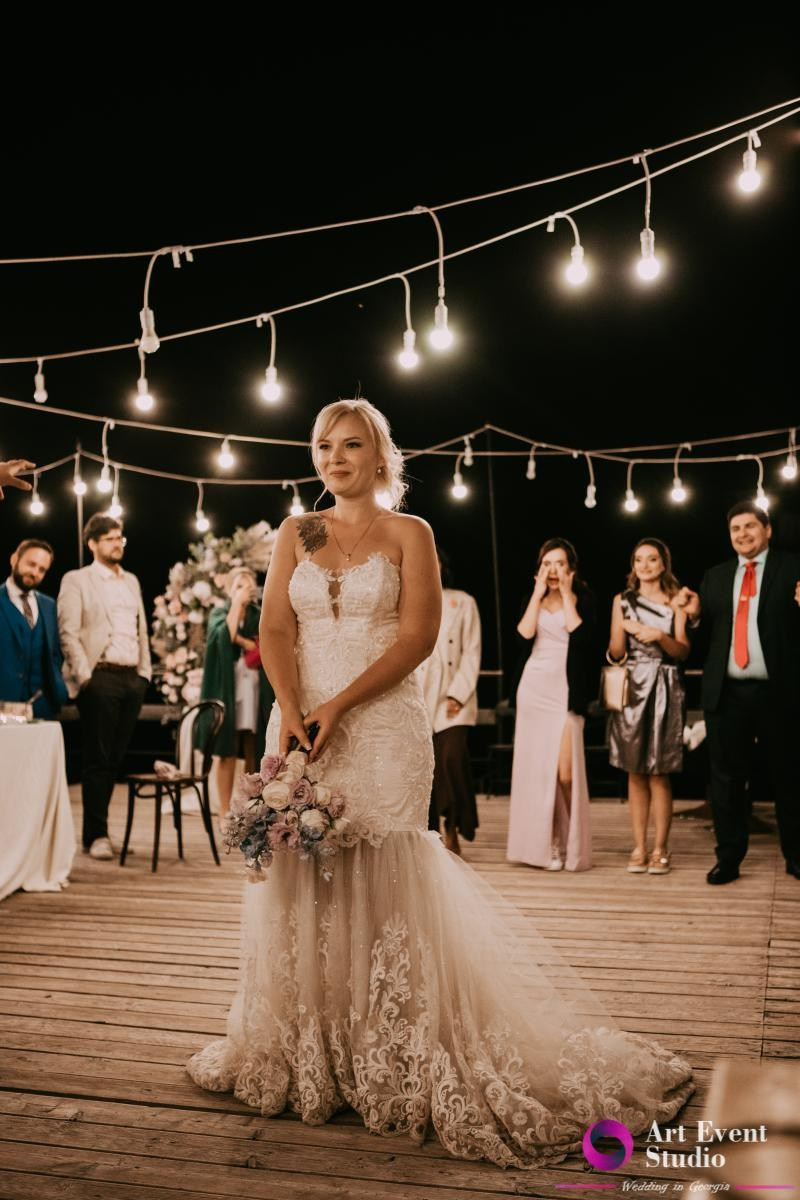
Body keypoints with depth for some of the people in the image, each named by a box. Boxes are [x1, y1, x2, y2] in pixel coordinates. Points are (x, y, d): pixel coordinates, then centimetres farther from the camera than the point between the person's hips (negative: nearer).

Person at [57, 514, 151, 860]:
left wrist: (145, 670, 11)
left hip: (132, 678, 6)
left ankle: (101, 828, 15)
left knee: (116, 758, 7)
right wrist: (85, 676, -13)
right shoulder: (76, 580, 1)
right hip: (100, 677, -5)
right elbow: (68, 633, -6)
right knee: (97, 760, -3)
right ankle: (95, 835, 3)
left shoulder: (131, 581, 19)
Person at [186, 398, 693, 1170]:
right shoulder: (295, 535, 12)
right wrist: (292, 713, -13)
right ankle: (299, 1054, 20)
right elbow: (274, 630, 3)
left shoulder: (408, 534, 3)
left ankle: (397, 1066, 11)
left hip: (382, 725, -3)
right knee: (299, 880, 5)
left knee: (382, 885, -2)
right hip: (298, 722, 3)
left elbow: (417, 637, -7)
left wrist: (337, 707, -14)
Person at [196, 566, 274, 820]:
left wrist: (240, 639, -11)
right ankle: (225, 812, -4)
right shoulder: (218, 614, 7)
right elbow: (224, 636, -15)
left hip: (254, 689, 3)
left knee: (252, 751, 2)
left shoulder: (259, 616, 13)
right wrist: (236, 605, -10)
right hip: (227, 689, -3)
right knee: (227, 751, -6)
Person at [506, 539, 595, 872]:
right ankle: (540, 844, 14)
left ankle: (572, 845, 9)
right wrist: (539, 593, -5)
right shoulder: (533, 599, 11)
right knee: (534, 767, 4)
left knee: (565, 772, -11)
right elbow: (524, 633, -8)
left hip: (566, 691, -4)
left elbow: (580, 635, -16)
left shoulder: (583, 599, 3)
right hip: (534, 687, 4)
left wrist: (566, 594, -8)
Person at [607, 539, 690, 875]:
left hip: (664, 690, -2)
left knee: (658, 774, -3)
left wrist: (660, 636, -17)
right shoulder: (623, 600, 11)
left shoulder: (676, 601, 6)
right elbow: (615, 653, 6)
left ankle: (660, 849, 3)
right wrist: (622, 627, -12)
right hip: (631, 687, 2)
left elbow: (683, 651, 0)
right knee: (635, 772, 3)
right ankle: (639, 848, 9)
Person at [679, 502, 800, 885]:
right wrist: (695, 615, -6)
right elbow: (708, 637, 13)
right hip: (727, 692, 3)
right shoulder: (715, 576, 14)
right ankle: (729, 857, 15)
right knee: (726, 777, 6)